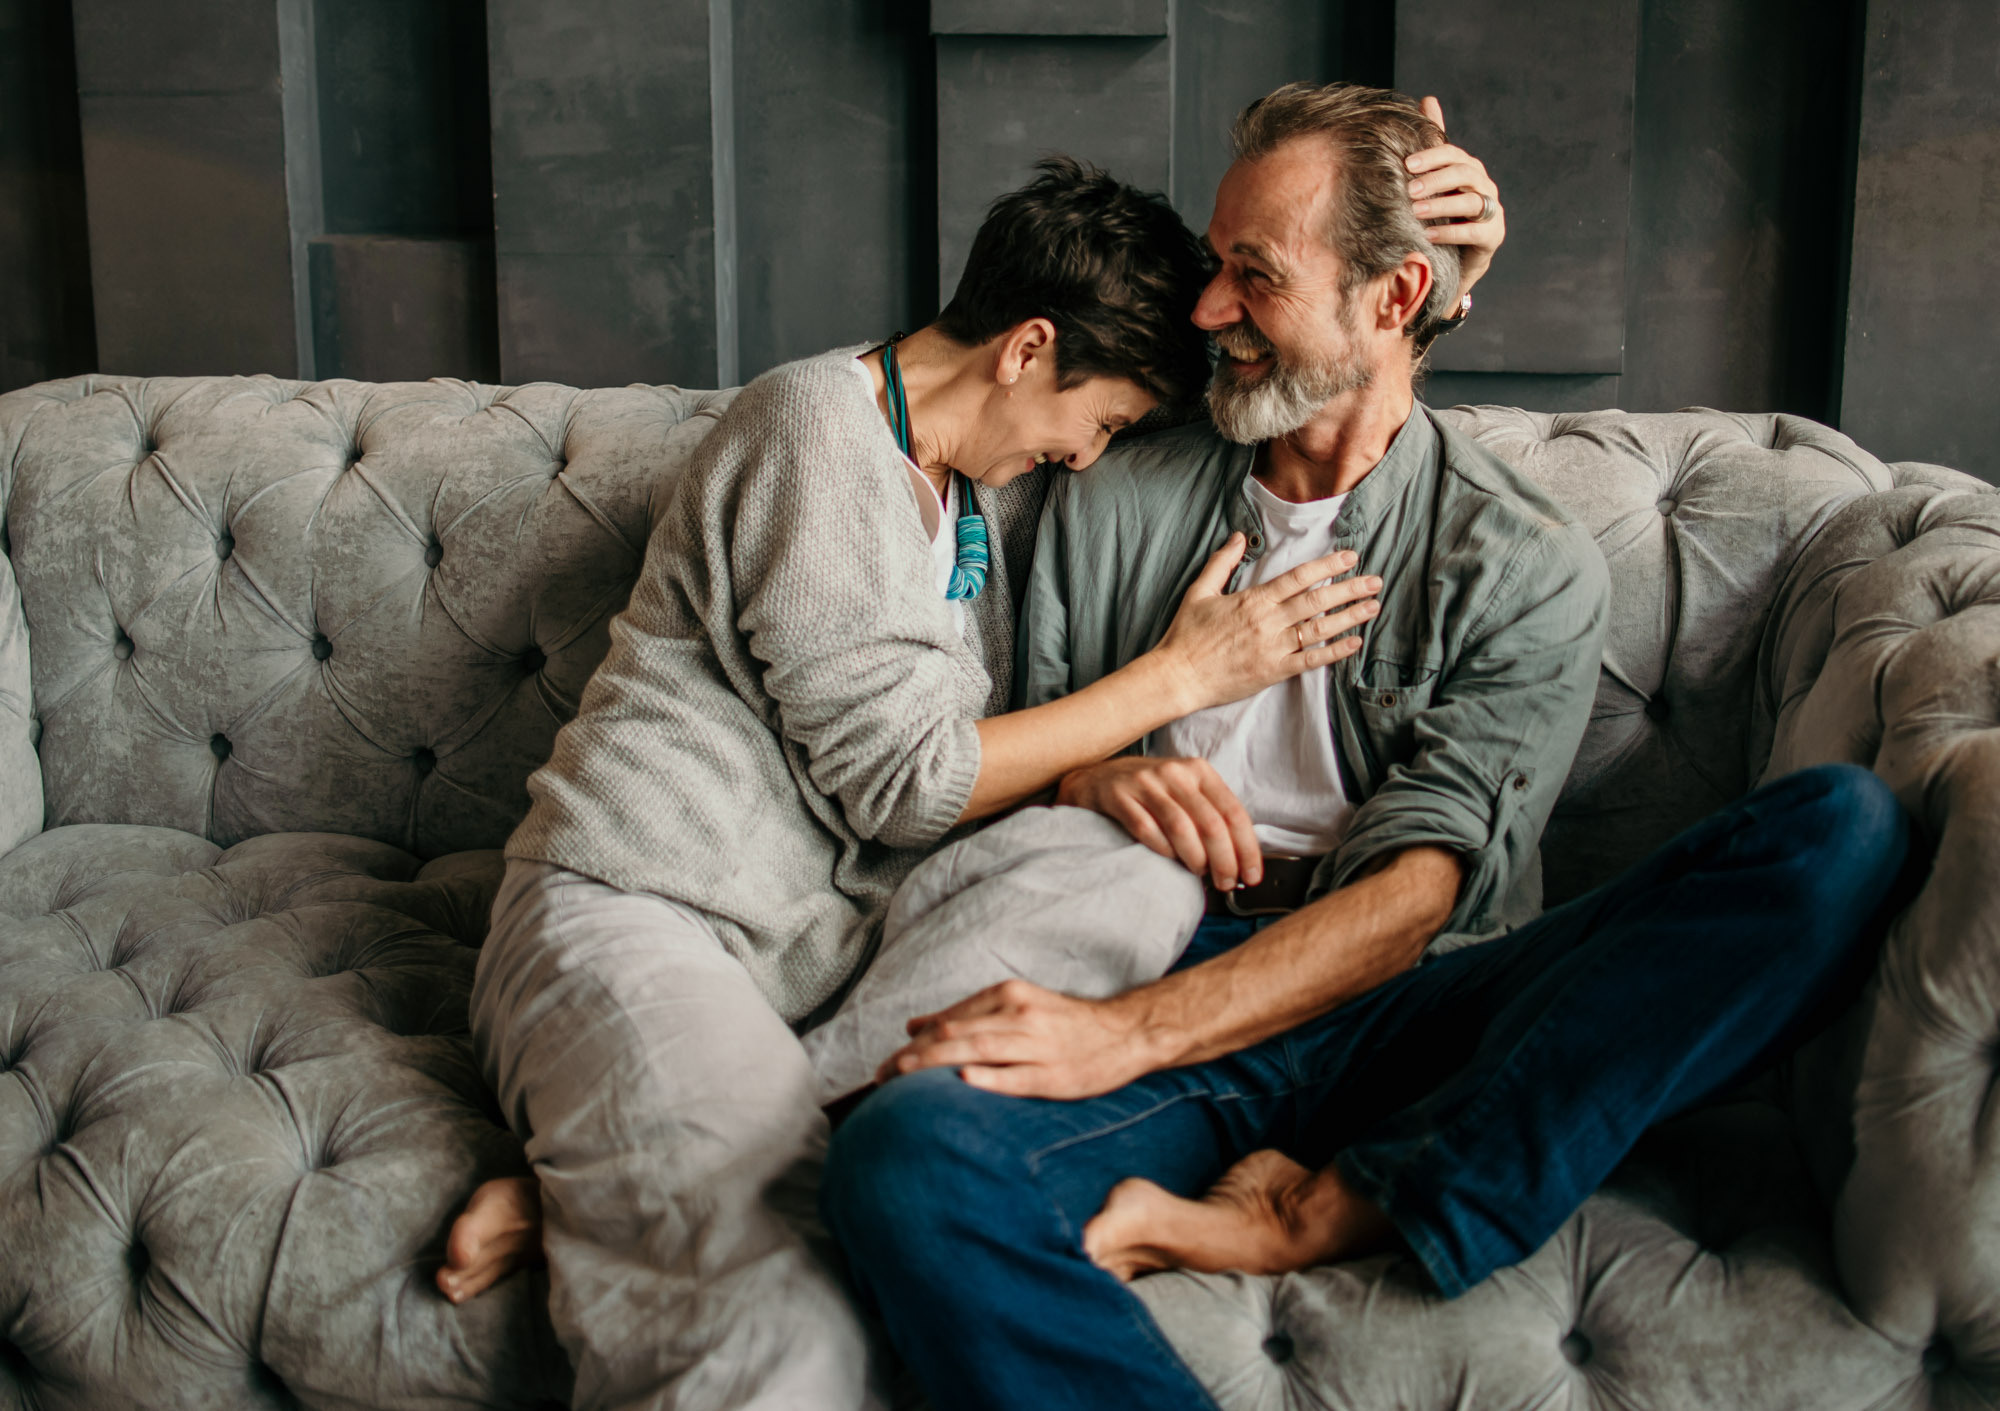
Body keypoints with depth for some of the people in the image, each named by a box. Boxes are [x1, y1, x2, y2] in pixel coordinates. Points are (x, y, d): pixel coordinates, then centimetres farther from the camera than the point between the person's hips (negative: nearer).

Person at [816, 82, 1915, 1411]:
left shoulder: (1531, 565, 6)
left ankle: (1327, 1213, -28)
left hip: (1406, 1006, 1)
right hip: (1148, 975, 0)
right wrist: (1090, 780, -5)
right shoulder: (1111, 507, 16)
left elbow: (1418, 888, -7)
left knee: (1845, 828, -25)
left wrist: (1130, 1032, -20)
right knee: (902, 1155, -36)